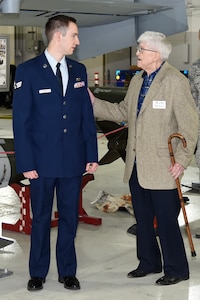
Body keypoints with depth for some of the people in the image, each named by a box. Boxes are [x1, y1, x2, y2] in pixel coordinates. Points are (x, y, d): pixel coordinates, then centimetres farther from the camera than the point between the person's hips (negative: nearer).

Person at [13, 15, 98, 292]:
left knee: (69, 217, 10)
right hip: (43, 160, -3)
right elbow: (21, 121, -7)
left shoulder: (78, 71, 7)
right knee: (41, 218, 9)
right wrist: (26, 163, -11)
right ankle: (38, 273, 23)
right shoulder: (28, 71, -6)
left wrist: (92, 154, 4)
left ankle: (67, 271, 23)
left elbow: (87, 116, 8)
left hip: (74, 160, 3)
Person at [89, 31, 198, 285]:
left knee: (166, 220, 0)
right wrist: (94, 102, 5)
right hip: (136, 165, 8)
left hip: (162, 167, -8)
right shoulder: (136, 81, 11)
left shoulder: (176, 81, -13)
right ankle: (149, 262, 32)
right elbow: (123, 112, 15)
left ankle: (176, 269, 15)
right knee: (142, 218, 17)